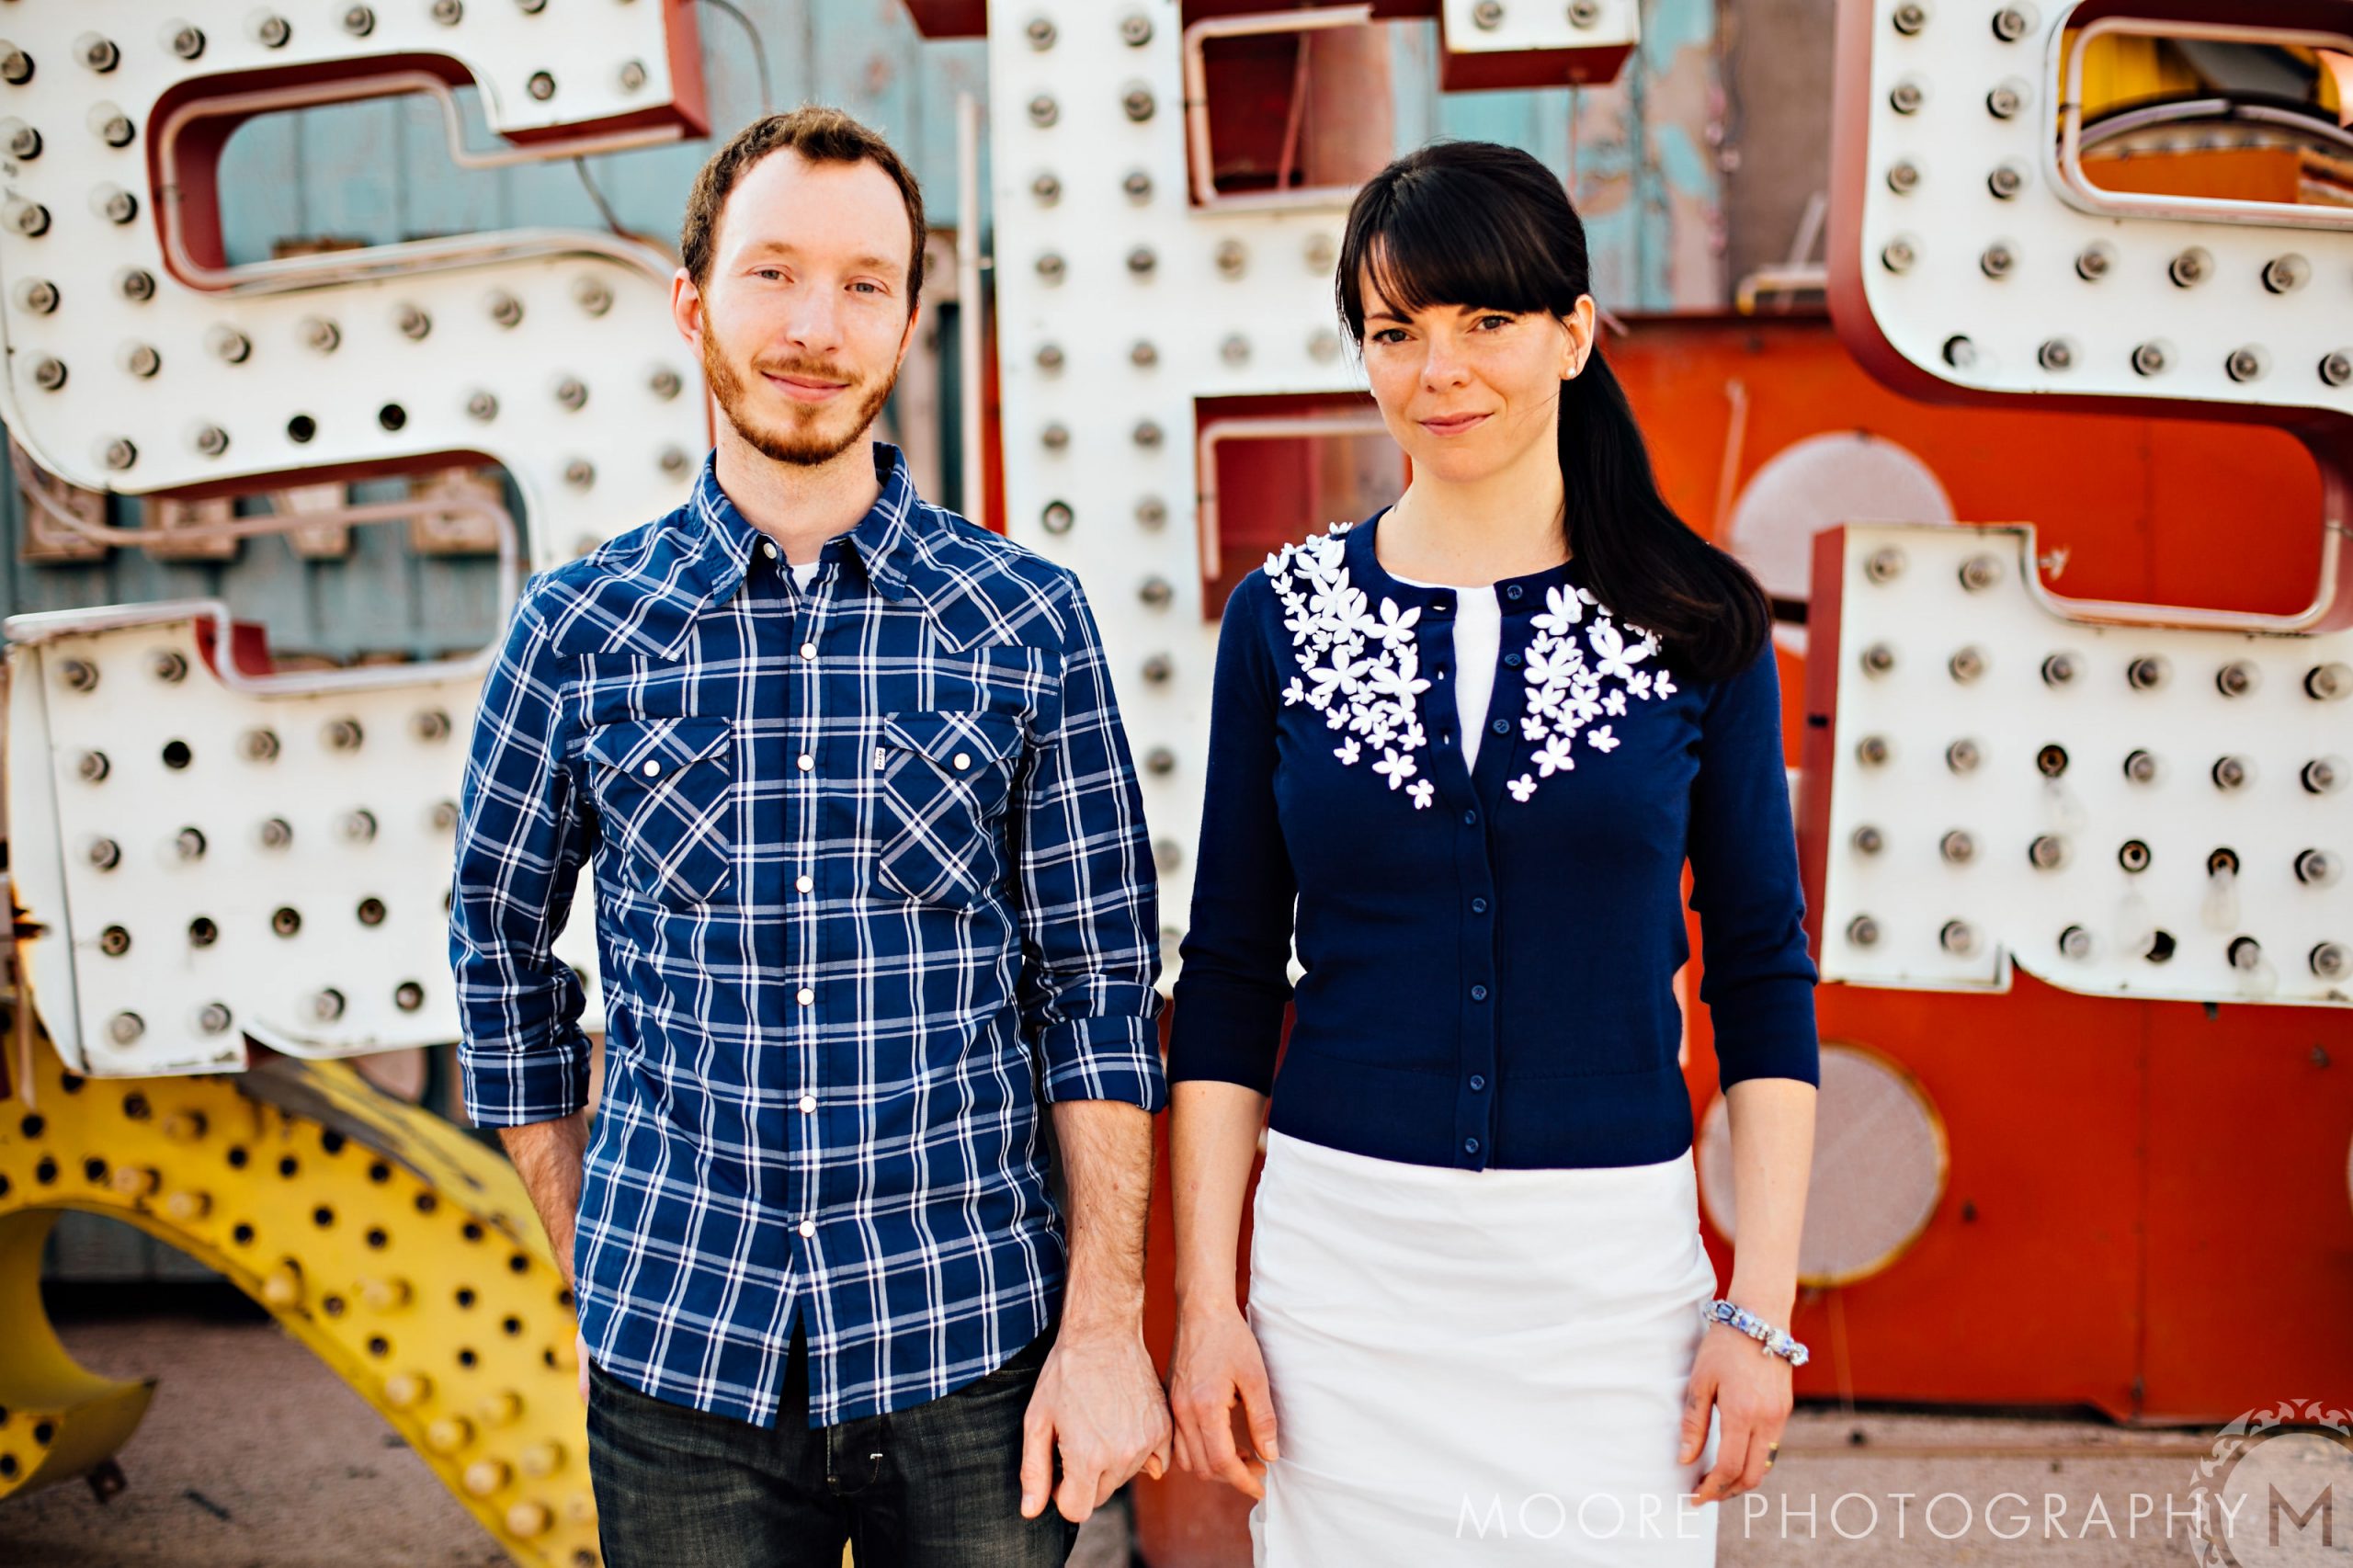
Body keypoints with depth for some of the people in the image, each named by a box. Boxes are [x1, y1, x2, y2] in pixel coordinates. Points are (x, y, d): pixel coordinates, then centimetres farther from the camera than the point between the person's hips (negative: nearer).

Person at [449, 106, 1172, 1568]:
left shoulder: (1031, 622, -2)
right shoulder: (580, 627, 0)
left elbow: (1100, 987, -1)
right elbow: (502, 939, 10)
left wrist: (1107, 1323, -5)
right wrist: (597, 1260, 8)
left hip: (974, 1346, 0)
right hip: (677, 1360, 1)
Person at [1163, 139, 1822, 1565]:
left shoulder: (1696, 621, -1)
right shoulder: (1284, 616, 1)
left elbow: (1764, 979, 1)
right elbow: (1229, 978, 3)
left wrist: (1763, 1308, -4)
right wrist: (1206, 1297, -1)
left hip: (1611, 1270, 0)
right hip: (1341, 1250, 1)